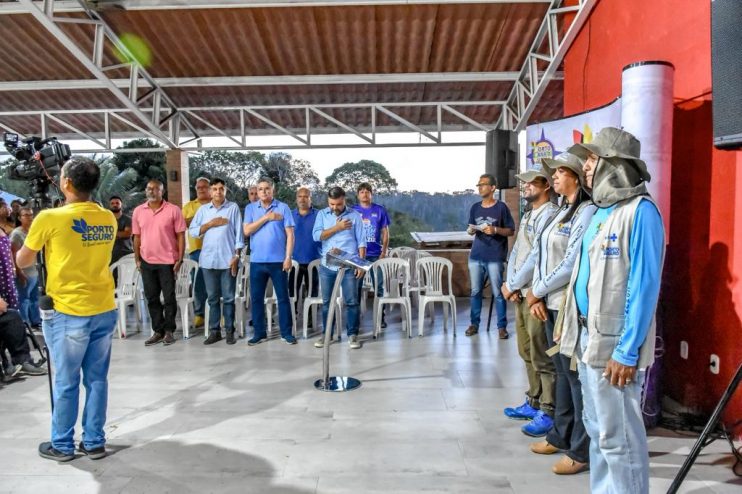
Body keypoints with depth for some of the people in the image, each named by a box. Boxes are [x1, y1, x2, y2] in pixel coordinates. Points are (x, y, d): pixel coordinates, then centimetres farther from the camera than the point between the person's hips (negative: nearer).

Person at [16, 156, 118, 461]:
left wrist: (39, 247, 21)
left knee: (66, 383, 9)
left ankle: (62, 445, 23)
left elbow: (23, 262, 3)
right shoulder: (108, 219, 3)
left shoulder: (50, 218, -11)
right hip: (104, 310, 4)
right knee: (97, 379, 12)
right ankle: (94, 442, 23)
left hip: (68, 313, -4)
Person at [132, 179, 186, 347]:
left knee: (169, 298, 4)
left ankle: (169, 331, 16)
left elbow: (180, 236, -4)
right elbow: (137, 237, 11)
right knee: (152, 298, 9)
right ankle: (158, 331, 20)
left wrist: (180, 259, -9)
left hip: (167, 261, -4)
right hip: (147, 262, 4)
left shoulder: (173, 210, -5)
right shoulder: (138, 211, 6)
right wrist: (137, 260, 7)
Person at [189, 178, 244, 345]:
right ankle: (214, 331, 16)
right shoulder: (203, 209, 10)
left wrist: (236, 256, -7)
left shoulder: (233, 207, 2)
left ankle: (230, 331, 11)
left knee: (228, 298, 3)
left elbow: (238, 233, -1)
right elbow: (192, 232, 5)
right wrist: (210, 224, -7)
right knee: (213, 298, 9)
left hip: (228, 260, -3)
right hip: (208, 260, 3)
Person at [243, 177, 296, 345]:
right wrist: (266, 218, -10)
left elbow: (290, 234, -2)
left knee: (283, 297, 4)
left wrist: (288, 257, -9)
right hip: (257, 261, 2)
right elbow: (247, 231, -4)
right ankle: (259, 333, 19)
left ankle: (287, 333, 13)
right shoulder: (250, 208, 7)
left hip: (278, 260, -2)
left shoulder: (283, 208, 1)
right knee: (256, 298, 7)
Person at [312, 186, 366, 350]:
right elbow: (316, 236, -7)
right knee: (326, 301, 10)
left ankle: (353, 334, 11)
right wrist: (337, 227, -11)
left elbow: (361, 242, 0)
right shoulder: (322, 215, 7)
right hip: (327, 265, 2)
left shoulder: (355, 215, 2)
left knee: (351, 301, 0)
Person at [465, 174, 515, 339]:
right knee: (475, 291, 9)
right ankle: (474, 323, 21)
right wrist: (470, 230, -5)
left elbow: (511, 231, -1)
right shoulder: (475, 208, 10)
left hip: (495, 257, -4)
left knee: (498, 293, 1)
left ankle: (502, 326, 12)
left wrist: (495, 229, -17)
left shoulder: (501, 207, -3)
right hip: (476, 256, 4)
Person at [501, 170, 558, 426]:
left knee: (542, 357, -1)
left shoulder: (549, 215, -13)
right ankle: (534, 402, 29)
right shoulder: (527, 216, 17)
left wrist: (511, 286, -11)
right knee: (527, 353, 17)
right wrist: (510, 284, 1)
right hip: (521, 293, 9)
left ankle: (549, 411, 10)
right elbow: (515, 252, 15)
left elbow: (537, 258, -20)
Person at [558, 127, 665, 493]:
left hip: (614, 345, -9)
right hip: (588, 336, 9)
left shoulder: (640, 211, -13)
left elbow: (644, 286, -18)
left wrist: (627, 351, -19)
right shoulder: (601, 210, 13)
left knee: (619, 436, 3)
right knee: (598, 430, 18)